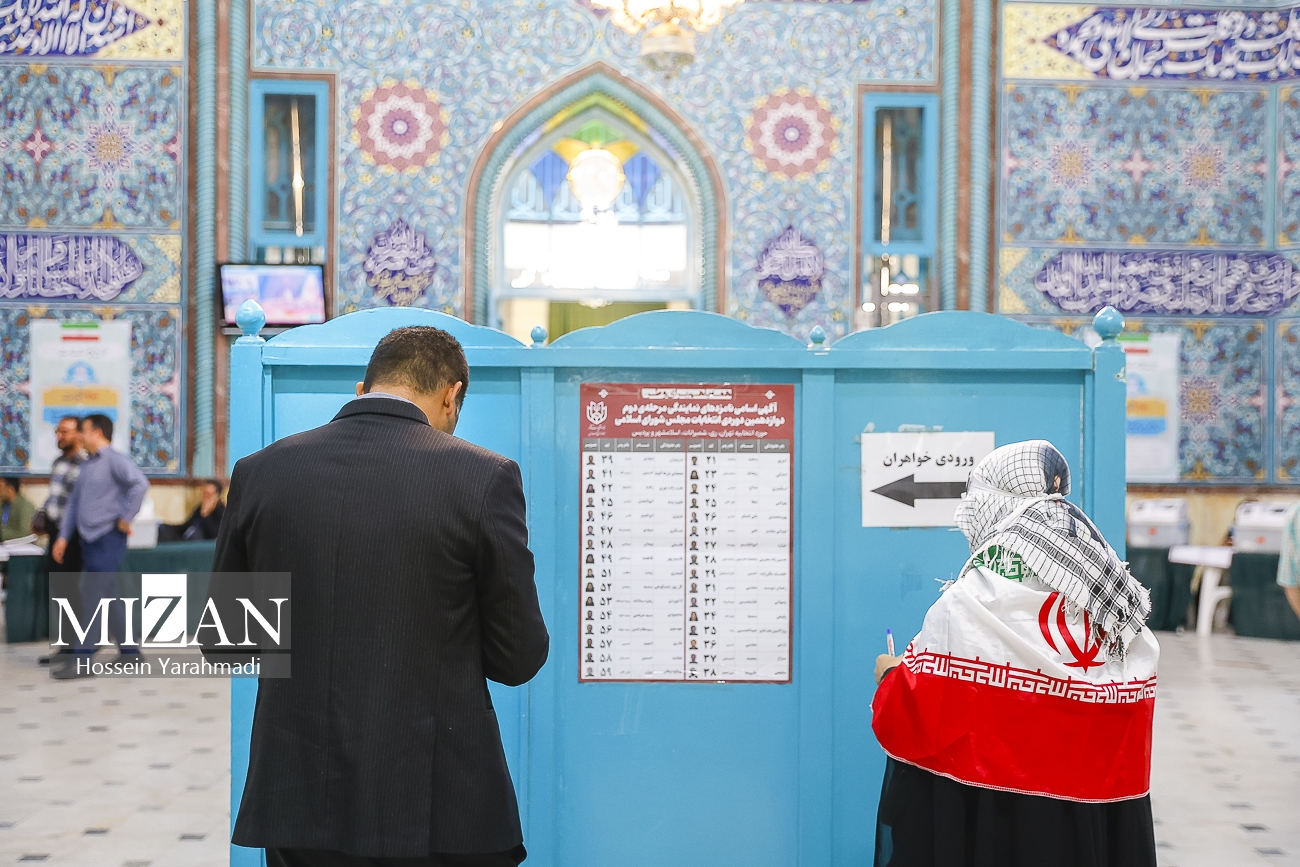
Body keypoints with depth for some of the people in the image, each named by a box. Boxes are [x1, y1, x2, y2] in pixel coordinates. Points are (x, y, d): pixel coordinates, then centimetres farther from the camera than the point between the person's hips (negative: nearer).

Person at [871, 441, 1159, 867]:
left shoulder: (974, 600, -14)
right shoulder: (1111, 598, 5)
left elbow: (914, 720, -13)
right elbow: (1132, 722, 10)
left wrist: (892, 677, 6)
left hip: (994, 817, -6)